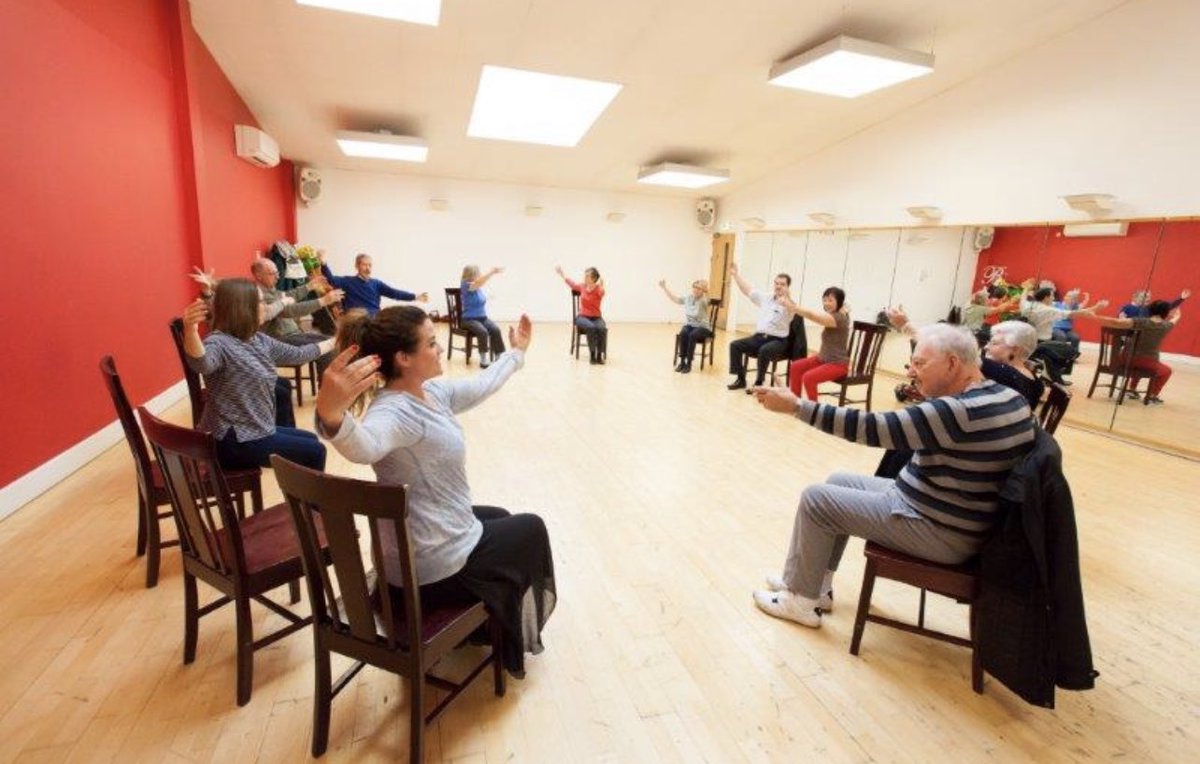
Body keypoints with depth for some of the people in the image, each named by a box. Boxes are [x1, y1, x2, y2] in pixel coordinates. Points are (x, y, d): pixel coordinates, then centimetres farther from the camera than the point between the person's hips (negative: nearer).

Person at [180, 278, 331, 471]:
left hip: (258, 431, 10)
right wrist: (191, 330, -64)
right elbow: (202, 363, -44)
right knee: (313, 452, -7)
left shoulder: (259, 340, 5)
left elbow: (298, 354, 17)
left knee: (310, 439, 23)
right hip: (235, 441, -10)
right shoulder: (219, 343, -21)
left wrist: (334, 342, 26)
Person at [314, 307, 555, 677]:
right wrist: (331, 415, -73)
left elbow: (480, 386, 15)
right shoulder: (396, 411, -29)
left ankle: (490, 625, 52)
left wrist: (516, 353, 28)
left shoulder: (433, 392, -2)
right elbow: (364, 445, -52)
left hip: (426, 545, 9)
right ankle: (512, 641, 40)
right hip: (435, 567, -9)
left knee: (499, 519, 33)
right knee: (530, 529, 13)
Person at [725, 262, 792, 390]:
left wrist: (786, 295, -50)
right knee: (735, 345, -12)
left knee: (764, 350, -37)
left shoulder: (788, 303, -6)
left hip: (778, 341, -6)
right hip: (759, 336, 6)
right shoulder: (765, 298, 12)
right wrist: (735, 274, 13)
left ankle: (758, 383, -22)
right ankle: (740, 379, -6)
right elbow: (748, 290, 16)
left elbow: (791, 308, -31)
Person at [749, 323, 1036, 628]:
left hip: (941, 531, -10)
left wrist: (797, 406, -28)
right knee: (839, 482, 16)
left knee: (816, 499, -6)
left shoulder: (957, 412, -29)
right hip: (956, 517, 10)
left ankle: (801, 600, 11)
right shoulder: (1007, 396, 2)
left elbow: (873, 428, -30)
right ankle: (814, 584, 24)